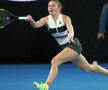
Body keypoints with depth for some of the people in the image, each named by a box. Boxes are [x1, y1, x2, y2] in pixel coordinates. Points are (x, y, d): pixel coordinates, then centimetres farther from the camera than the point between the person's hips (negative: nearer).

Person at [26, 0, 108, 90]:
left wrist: (70, 35, -57)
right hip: (65, 47, 6)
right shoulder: (46, 19, -5)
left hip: (73, 45, -6)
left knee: (55, 61, -27)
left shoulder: (65, 18, -15)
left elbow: (70, 28, -34)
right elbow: (36, 25, -24)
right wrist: (31, 20, -48)